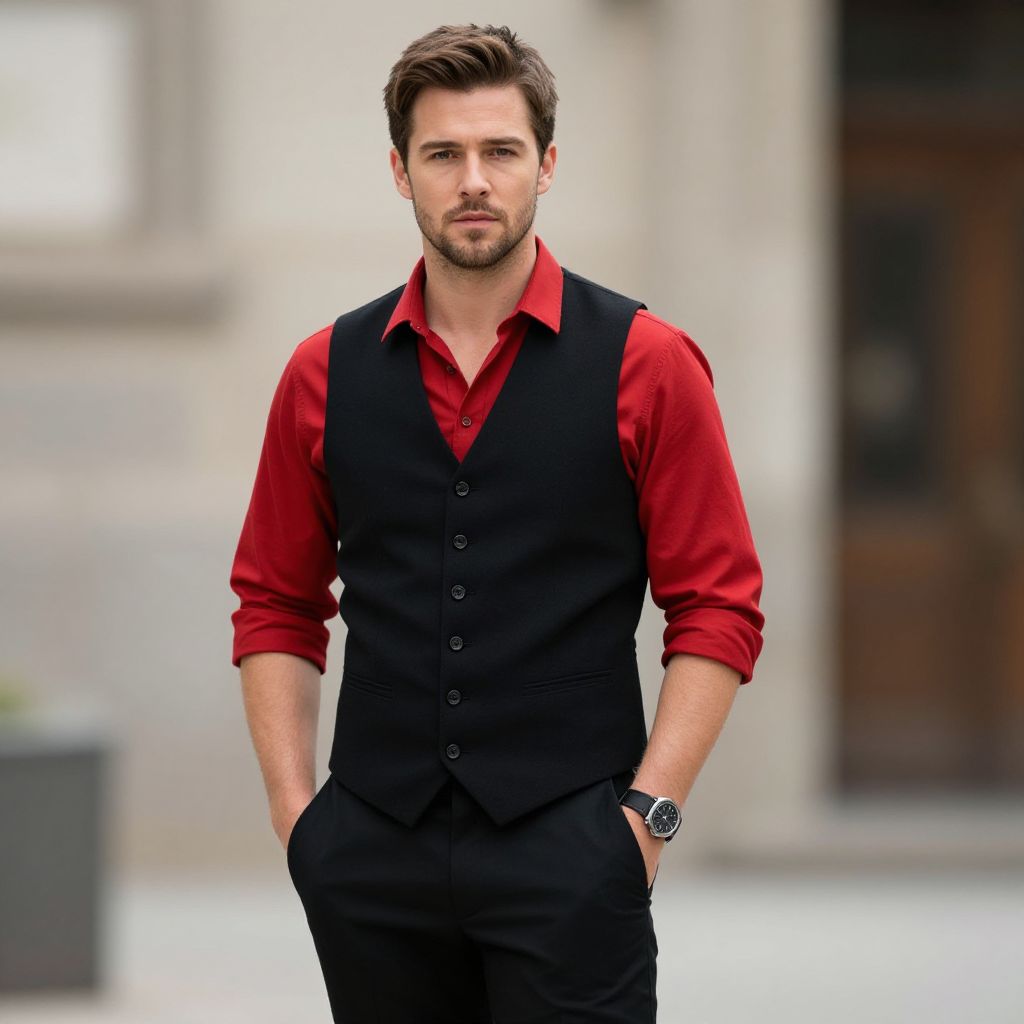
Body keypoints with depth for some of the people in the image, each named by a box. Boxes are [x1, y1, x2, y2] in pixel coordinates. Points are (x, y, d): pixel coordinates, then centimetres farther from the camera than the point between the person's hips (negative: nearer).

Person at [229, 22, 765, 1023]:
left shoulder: (645, 365, 0)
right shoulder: (327, 373, 8)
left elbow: (718, 611, -1)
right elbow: (276, 607, 14)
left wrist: (647, 812, -8)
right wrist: (295, 807, 4)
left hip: (568, 853, -3)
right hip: (374, 857, 3)